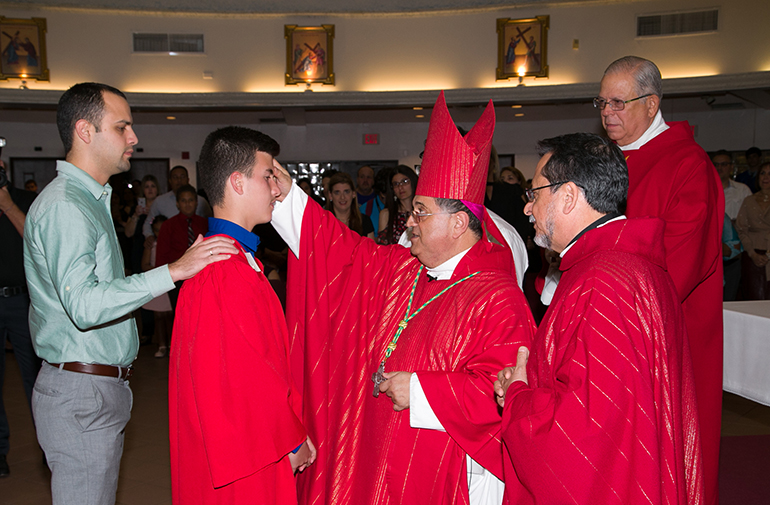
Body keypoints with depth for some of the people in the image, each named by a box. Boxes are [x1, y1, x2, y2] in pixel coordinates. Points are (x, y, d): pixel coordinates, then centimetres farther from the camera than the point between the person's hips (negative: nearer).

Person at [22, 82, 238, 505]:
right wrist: (172, 272, -33)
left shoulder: (89, 200, 17)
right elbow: (83, 304, -29)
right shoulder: (64, 205, -17)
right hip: (81, 394, -10)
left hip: (100, 387, 10)